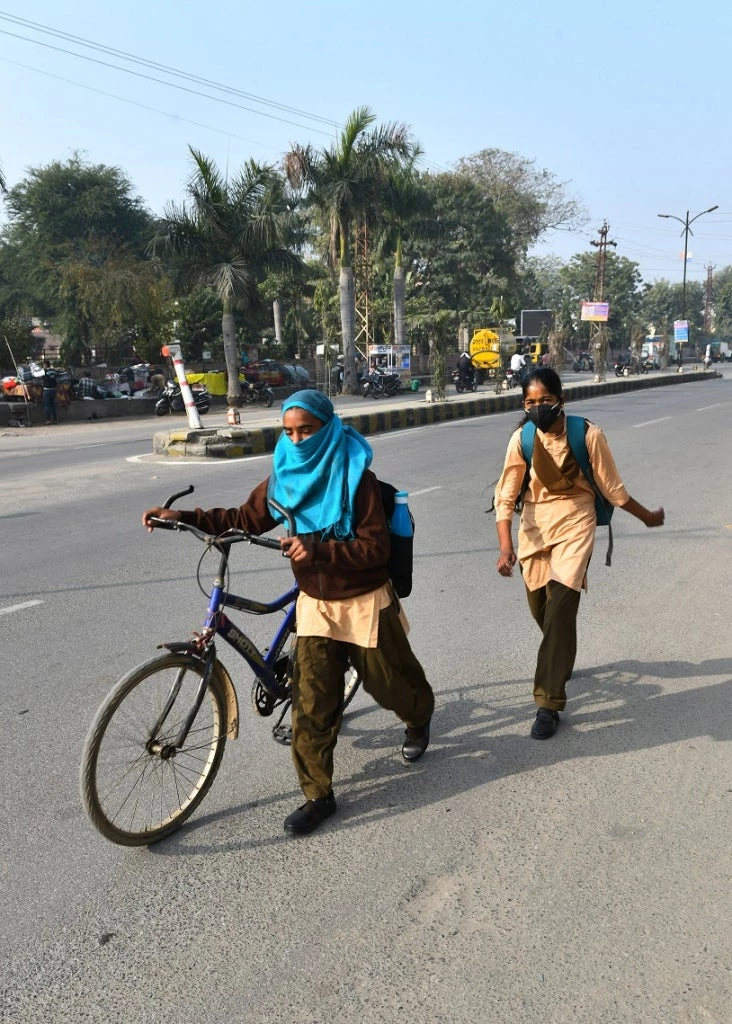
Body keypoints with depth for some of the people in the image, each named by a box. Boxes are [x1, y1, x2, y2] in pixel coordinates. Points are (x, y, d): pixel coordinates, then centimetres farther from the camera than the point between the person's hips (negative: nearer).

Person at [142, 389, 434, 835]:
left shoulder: (356, 478, -17)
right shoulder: (284, 477, -1)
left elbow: (375, 547, -21)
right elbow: (247, 519, 6)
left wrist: (317, 548, -34)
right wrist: (182, 517, -3)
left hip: (365, 601, -4)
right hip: (316, 602, 4)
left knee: (387, 681, 14)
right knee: (312, 701, -1)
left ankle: (420, 714, 49)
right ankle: (318, 794, 10)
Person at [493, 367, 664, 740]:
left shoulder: (587, 435, -16)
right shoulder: (521, 439, -11)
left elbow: (611, 488, -3)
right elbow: (505, 497, -12)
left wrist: (647, 516, 6)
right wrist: (506, 546, -22)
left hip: (574, 525, -3)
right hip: (535, 527, 3)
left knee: (559, 608, -14)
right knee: (540, 608, 14)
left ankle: (549, 703, -6)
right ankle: (561, 661, 48)